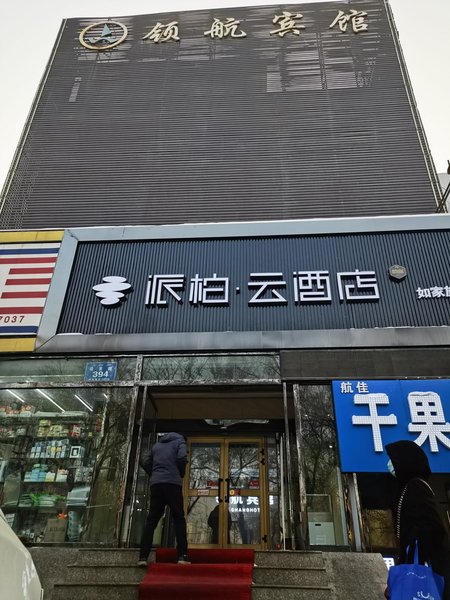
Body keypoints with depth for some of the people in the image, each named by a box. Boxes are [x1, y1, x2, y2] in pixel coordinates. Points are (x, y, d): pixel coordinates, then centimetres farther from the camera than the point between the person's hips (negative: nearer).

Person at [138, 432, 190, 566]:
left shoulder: (157, 445, 25)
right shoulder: (180, 441, 12)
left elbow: (145, 463, 16)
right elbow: (182, 458, -7)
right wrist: (181, 474, 8)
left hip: (155, 484, 4)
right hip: (172, 483, -4)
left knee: (151, 520, 5)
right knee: (179, 519, 2)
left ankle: (143, 556, -3)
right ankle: (182, 556, -4)